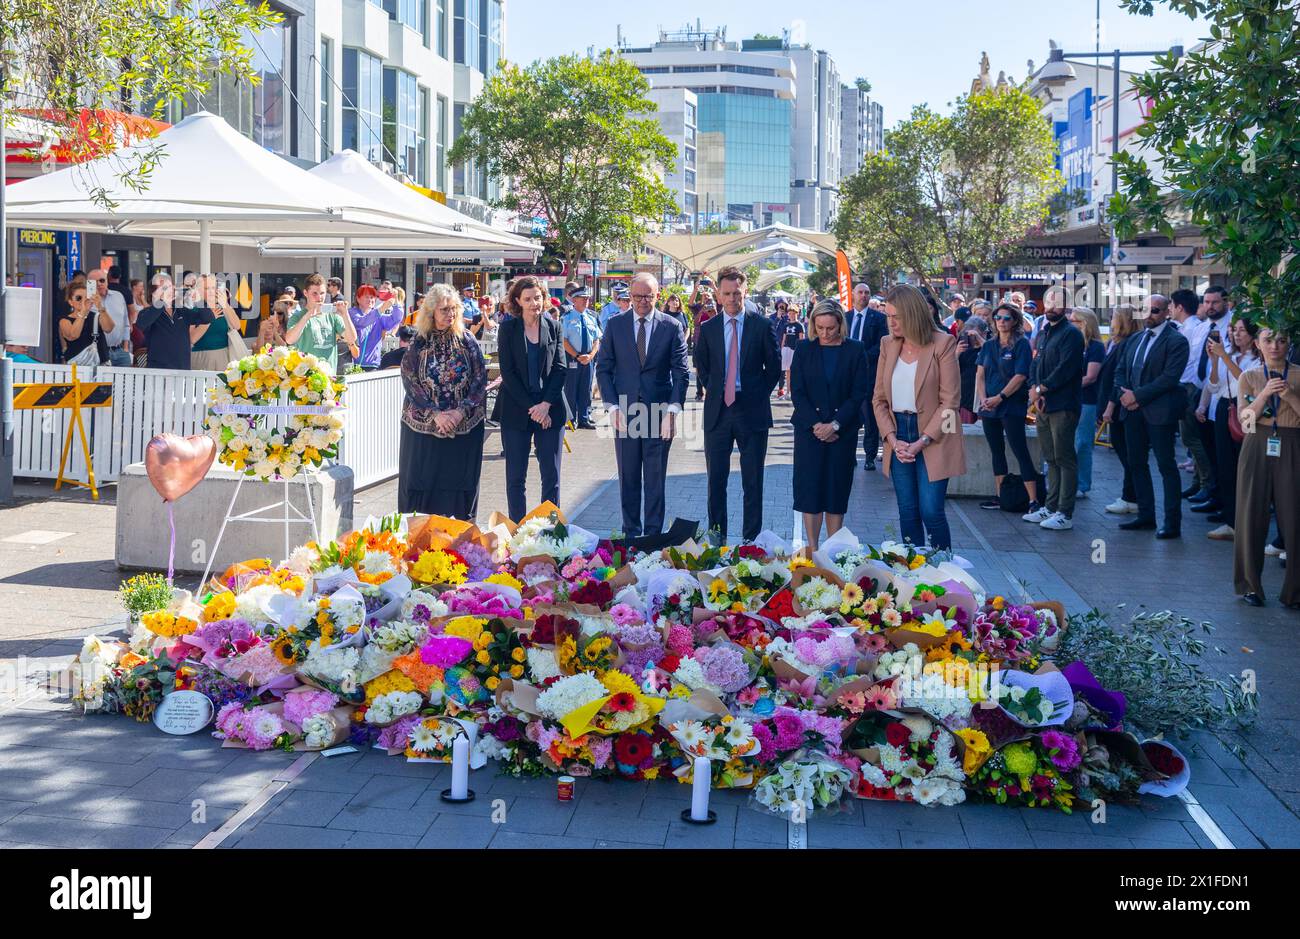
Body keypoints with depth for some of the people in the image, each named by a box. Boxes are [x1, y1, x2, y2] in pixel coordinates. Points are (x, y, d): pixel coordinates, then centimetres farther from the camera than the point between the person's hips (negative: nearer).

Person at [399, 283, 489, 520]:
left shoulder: (467, 341, 3)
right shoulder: (418, 343, 0)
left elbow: (480, 381, -1)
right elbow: (410, 382, -5)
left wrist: (461, 411, -14)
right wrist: (435, 414, -15)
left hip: (464, 426, 1)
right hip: (423, 425, 0)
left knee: (459, 480, 2)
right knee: (423, 480, 1)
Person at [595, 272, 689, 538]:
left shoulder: (672, 327, 0)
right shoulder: (615, 324, 3)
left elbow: (681, 373, 0)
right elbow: (603, 368, 6)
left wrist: (672, 410, -10)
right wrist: (612, 406, -4)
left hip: (659, 413, -1)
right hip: (625, 412, 1)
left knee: (656, 479, 4)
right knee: (628, 479, 7)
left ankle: (653, 534, 12)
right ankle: (631, 534, 15)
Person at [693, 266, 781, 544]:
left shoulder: (761, 325, -1)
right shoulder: (708, 328, 5)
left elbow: (774, 366, 5)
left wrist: (758, 394, 1)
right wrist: (713, 391, 8)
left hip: (752, 411, -2)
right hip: (717, 410, 2)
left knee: (753, 481, 4)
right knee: (716, 479, 6)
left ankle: (751, 538, 10)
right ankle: (716, 536, 14)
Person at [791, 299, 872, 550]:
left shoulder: (855, 350, 2)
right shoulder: (804, 350, 5)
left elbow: (860, 393, -2)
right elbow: (797, 392, 2)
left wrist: (835, 425, -11)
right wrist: (815, 424, -10)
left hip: (843, 431, -1)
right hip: (809, 429, 1)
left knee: (837, 491, 2)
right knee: (810, 489, -2)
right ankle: (812, 550, 4)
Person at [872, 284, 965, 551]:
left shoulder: (942, 344, -7)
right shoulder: (888, 345, 8)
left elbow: (949, 400, -9)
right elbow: (879, 398, 10)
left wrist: (922, 441, -14)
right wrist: (892, 438, -4)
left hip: (933, 438, -5)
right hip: (899, 436, 5)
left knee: (931, 511, -9)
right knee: (907, 513, 7)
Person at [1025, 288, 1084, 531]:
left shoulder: (1071, 334, -8)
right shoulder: (1043, 333, 18)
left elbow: (1065, 368, -17)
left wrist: (1040, 389, -12)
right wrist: (1033, 390, -1)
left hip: (1063, 407, -8)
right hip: (1043, 406, 8)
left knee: (1064, 459, -6)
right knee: (1051, 459, 13)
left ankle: (1065, 514, -4)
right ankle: (1050, 507, 20)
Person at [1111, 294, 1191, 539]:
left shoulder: (1176, 341, -7)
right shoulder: (1136, 339, 16)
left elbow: (1170, 377, -16)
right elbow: (1120, 370, 17)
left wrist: (1137, 395, -17)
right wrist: (1124, 393, -3)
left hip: (1159, 411, -7)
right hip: (1133, 410, 8)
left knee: (1167, 466, -4)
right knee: (1136, 463, 12)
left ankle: (1172, 522, -1)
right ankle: (1146, 515, 21)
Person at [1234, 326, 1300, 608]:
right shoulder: (1249, 377, 9)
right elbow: (1244, 418, -2)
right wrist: (1265, 394, -15)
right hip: (1258, 449, 1)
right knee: (1251, 516, 1)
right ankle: (1250, 585, 14)